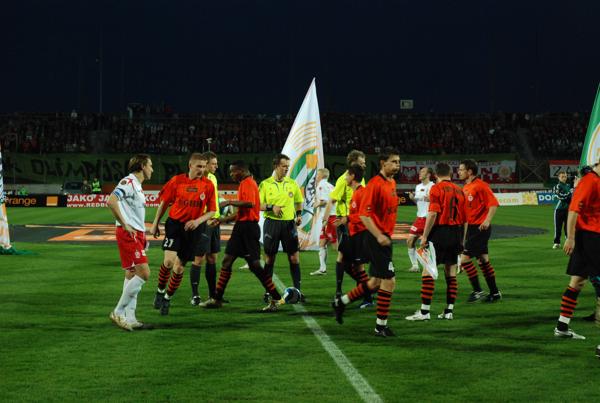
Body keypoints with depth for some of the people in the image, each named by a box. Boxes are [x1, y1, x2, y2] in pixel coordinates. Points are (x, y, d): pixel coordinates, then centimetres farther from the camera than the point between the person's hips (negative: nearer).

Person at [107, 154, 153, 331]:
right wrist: (125, 225, -20)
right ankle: (118, 312, -10)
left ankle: (129, 318, 11)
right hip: (128, 234, -10)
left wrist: (143, 235, 19)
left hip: (136, 234, 10)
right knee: (143, 273, -15)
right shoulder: (128, 182, -11)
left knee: (132, 275, 9)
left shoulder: (136, 185, 19)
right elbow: (111, 202, -24)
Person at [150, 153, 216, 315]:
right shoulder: (177, 180, -3)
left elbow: (211, 211, 3)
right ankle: (160, 291, 6)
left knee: (179, 267, 5)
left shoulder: (208, 185, -2)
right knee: (169, 260, -19)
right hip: (174, 224, -1)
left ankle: (167, 299, 24)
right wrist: (155, 223, 7)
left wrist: (198, 221, -14)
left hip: (194, 229, 1)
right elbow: (164, 202, 7)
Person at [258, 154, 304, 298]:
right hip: (272, 223, -2)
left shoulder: (292, 183, 7)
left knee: (294, 258, -1)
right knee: (269, 258, 3)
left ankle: (297, 290, 5)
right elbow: (258, 205, -2)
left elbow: (299, 201, 18)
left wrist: (299, 214, 1)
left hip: (289, 223, 2)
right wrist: (271, 207, -18)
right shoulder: (265, 184, -1)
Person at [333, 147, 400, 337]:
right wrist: (379, 236, -25)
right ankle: (381, 326, 2)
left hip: (384, 238, 9)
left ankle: (341, 302, 30)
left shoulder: (392, 183, 12)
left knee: (376, 282, 15)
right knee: (388, 281, -7)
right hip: (376, 238, -9)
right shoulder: (375, 184, -15)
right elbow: (364, 214, -19)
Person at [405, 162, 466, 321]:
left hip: (440, 232, -6)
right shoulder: (459, 191, 12)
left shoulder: (436, 189, -5)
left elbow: (433, 213, -16)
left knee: (428, 271, -4)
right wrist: (461, 241, 21)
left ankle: (424, 311, -8)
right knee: (451, 273, 11)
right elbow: (465, 219, 14)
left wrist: (424, 236, -12)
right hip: (456, 234, 6)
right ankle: (449, 311, 12)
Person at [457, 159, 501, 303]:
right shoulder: (466, 187, 13)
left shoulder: (480, 186, -14)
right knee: (483, 260, 12)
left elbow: (493, 203, -19)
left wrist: (487, 221, -27)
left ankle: (477, 291, -2)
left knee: (465, 258, -11)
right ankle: (494, 292, 18)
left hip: (480, 228, -9)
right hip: (471, 228, 9)